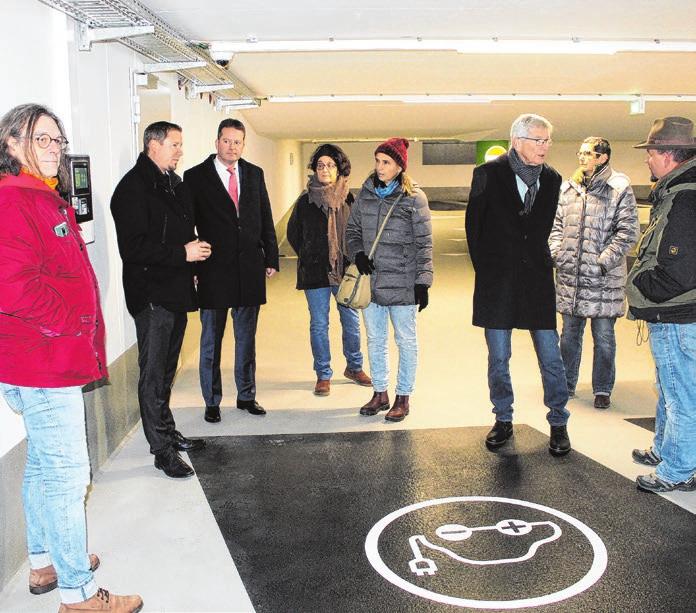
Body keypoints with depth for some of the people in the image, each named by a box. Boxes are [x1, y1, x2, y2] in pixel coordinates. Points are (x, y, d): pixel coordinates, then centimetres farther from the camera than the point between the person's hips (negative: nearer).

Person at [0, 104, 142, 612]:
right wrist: (68, 324, -16)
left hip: (52, 357, 11)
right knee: (67, 474, -3)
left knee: (44, 465, 20)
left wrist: (81, 333, 13)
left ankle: (44, 563, 36)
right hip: (44, 364, -11)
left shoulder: (47, 201, 16)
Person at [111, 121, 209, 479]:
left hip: (175, 292, 9)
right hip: (151, 295, -9)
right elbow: (133, 248, -21)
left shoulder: (174, 184, 15)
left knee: (166, 370, 19)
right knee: (154, 374, 0)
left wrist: (195, 249, 8)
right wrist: (182, 253, -19)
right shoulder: (134, 187, -13)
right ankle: (162, 449, 8)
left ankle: (168, 433, 31)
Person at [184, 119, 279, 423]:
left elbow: (265, 218, 11)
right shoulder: (196, 176, -3)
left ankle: (246, 395, 26)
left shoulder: (254, 174, 9)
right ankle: (212, 401, 18)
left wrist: (271, 258, 7)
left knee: (247, 337, 13)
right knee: (211, 340, 7)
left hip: (250, 269, 4)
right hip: (213, 270, -3)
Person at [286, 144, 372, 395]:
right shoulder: (305, 201, -2)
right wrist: (309, 257, 8)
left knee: (351, 321, 11)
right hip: (315, 272, -1)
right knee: (319, 324, 6)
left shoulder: (349, 199, -2)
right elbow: (293, 234, 9)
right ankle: (323, 375, 20)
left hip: (345, 270, 1)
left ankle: (354, 367, 31)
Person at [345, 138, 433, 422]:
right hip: (371, 280, 5)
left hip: (402, 282, -4)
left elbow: (423, 243, -6)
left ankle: (403, 398, 20)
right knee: (375, 339, 14)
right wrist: (358, 254, -4)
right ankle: (380, 393, 29)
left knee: (406, 340, 6)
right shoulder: (366, 194, 6)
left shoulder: (414, 197, -7)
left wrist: (423, 282, -10)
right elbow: (352, 230, 15)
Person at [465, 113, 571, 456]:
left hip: (536, 278, 2)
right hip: (497, 283, -2)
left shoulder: (551, 179, 6)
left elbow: (544, 228, 15)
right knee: (498, 358, 6)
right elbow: (474, 226, 2)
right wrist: (485, 269, 3)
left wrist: (535, 262, 11)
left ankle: (558, 423, 17)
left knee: (550, 357, 3)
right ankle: (503, 420, 21)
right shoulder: (488, 174, -3)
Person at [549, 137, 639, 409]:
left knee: (603, 336, 5)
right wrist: (556, 253, 1)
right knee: (570, 333, 15)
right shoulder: (568, 187, 9)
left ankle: (602, 389, 19)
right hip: (569, 276, 5)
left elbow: (628, 231, -8)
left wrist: (605, 260, -15)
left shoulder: (619, 188, -5)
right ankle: (567, 384, 29)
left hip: (603, 278, -4)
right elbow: (557, 224, 14)